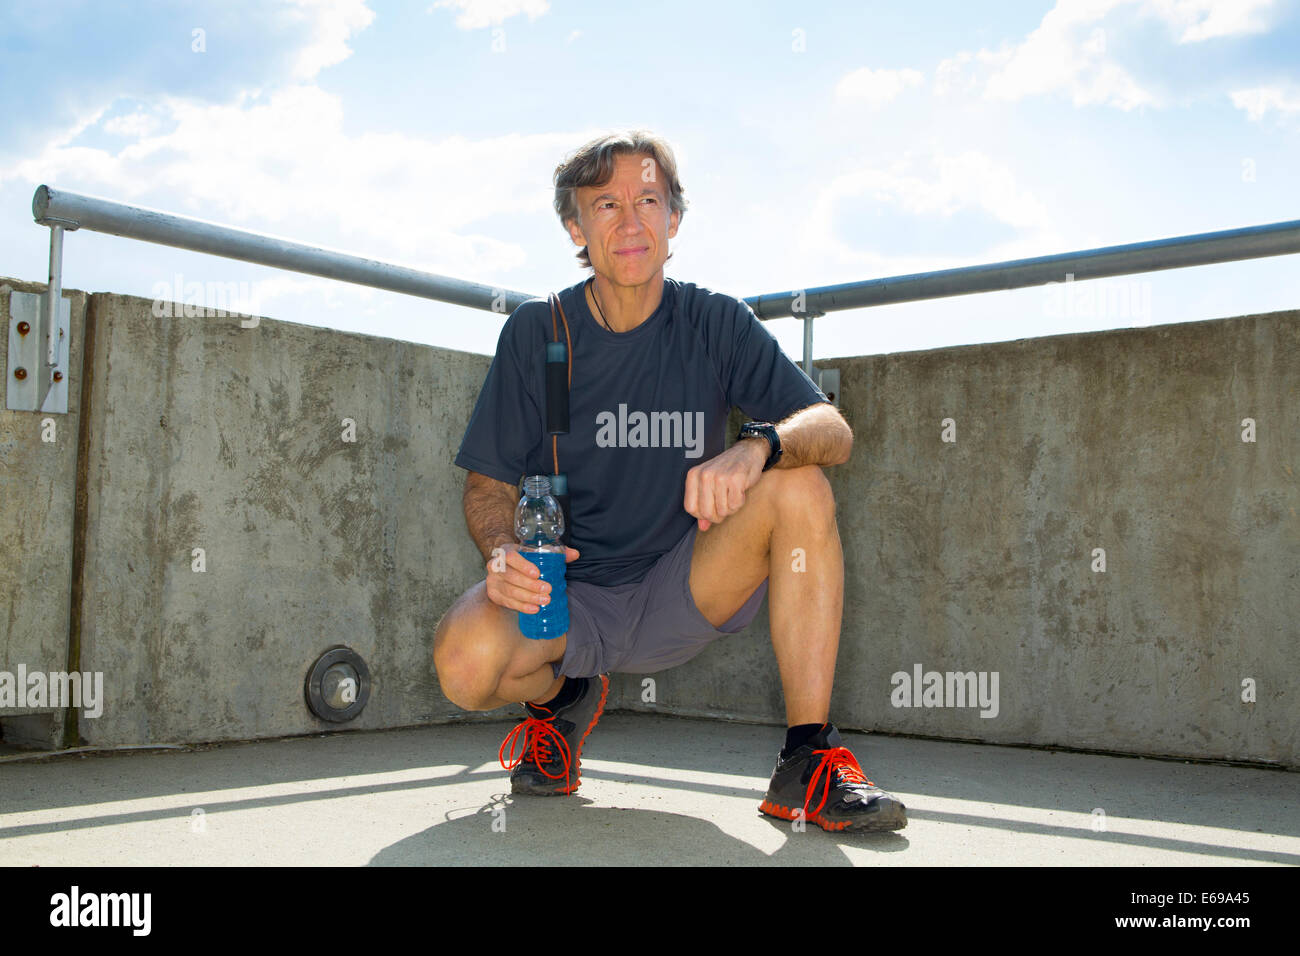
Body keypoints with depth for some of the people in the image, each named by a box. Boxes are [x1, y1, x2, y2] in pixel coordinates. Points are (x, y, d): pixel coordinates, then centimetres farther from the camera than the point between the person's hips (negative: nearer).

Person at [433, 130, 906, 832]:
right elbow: (489, 483, -1)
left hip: (680, 597, 1)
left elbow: (832, 429, -11)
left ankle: (809, 762, -20)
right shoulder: (536, 333, -2)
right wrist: (502, 551, -24)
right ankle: (561, 696, 7)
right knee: (466, 658, -32)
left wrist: (759, 448, -34)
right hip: (565, 596, 0)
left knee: (799, 487, -26)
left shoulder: (716, 323, -2)